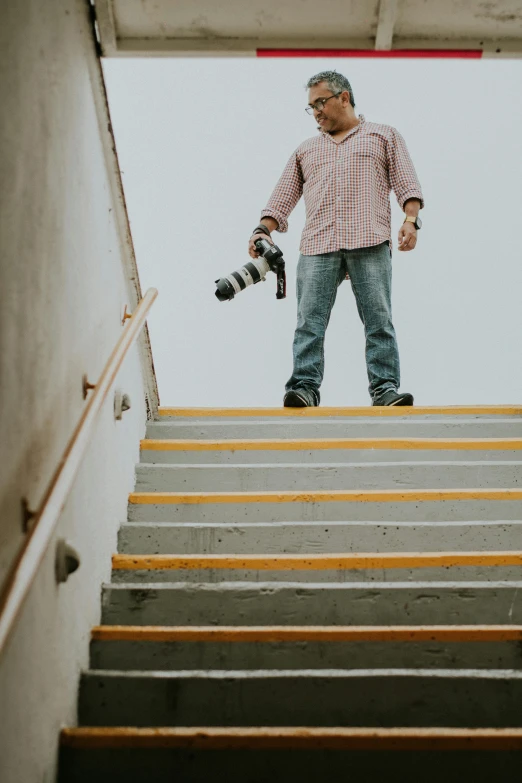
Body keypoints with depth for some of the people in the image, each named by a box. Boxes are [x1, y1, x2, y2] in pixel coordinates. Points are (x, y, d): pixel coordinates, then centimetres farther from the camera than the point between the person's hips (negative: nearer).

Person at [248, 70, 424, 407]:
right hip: (317, 247, 3)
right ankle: (305, 387, -7)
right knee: (310, 322, -8)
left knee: (379, 320, -7)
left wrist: (410, 220, -7)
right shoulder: (305, 150, 29)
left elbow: (407, 183, 9)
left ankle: (386, 389, -6)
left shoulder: (384, 135, 20)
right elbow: (282, 197, 21)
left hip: (370, 243, -3)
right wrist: (263, 230, 5)